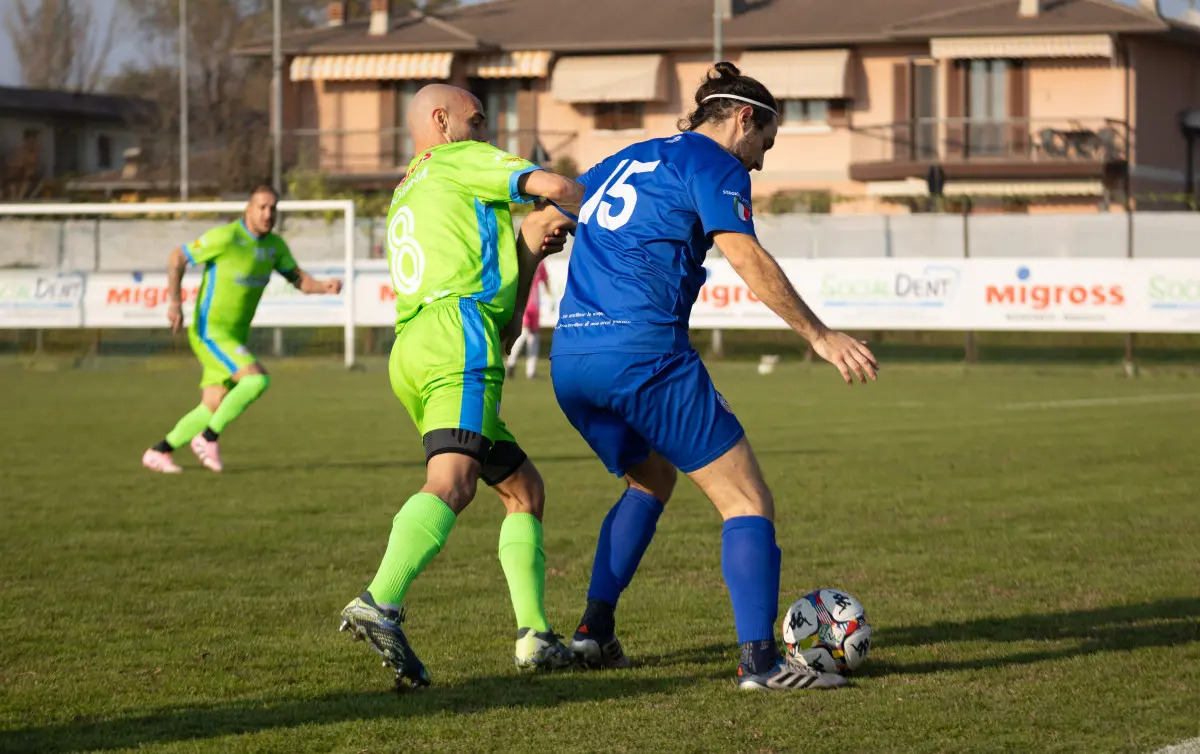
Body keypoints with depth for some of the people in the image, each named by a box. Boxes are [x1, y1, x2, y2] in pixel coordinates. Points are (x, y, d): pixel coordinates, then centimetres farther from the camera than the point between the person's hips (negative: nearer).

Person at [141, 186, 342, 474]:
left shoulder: (274, 244, 5)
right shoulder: (226, 237, -17)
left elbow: (297, 278, 13)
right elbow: (177, 258, -10)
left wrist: (324, 286, -8)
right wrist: (175, 302, -19)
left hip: (235, 337, 8)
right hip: (210, 332, -8)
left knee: (213, 409, 6)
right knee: (257, 379, -24)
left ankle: (159, 452, 19)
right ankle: (209, 438, -12)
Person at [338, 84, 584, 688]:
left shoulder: (404, 200, 35)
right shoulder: (460, 160, 13)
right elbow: (555, 187, 0)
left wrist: (529, 249, 19)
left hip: (413, 347, 10)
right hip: (458, 337, -9)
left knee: (525, 488, 16)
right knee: (452, 481, -27)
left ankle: (534, 635, 9)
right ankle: (380, 604, -46)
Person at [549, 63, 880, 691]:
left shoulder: (622, 163, 26)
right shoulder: (711, 163, 2)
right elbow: (745, 258, -11)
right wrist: (818, 335, -11)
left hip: (569, 360, 8)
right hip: (643, 352, -8)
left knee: (650, 479, 31)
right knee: (747, 501, -3)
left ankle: (594, 629, 22)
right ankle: (759, 658, -17)